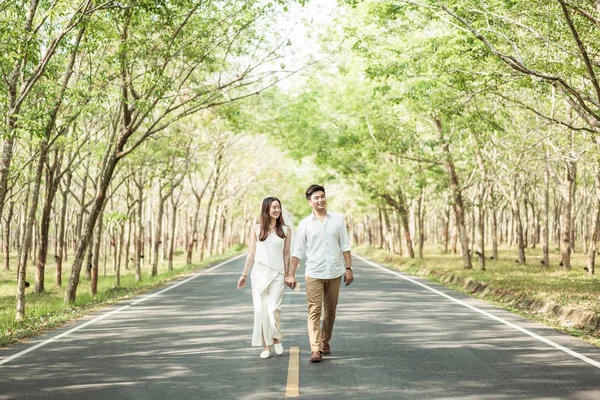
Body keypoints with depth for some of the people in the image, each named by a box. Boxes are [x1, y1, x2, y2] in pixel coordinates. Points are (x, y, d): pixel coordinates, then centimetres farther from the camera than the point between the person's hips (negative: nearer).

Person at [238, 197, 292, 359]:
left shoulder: (285, 230, 4)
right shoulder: (256, 229, 4)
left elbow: (286, 254, 7)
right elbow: (251, 253, 8)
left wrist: (287, 275, 6)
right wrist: (244, 274, 8)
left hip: (277, 274, -1)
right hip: (259, 273, 1)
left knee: (274, 308, -12)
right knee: (261, 309, 0)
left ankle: (276, 338, 14)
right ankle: (266, 346, 9)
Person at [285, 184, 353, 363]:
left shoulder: (338, 219, 3)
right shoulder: (304, 224, 1)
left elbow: (345, 246, 5)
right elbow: (298, 251, 2)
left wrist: (349, 268, 0)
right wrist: (291, 274, -2)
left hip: (335, 273, 2)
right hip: (314, 274, -2)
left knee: (330, 310, 11)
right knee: (314, 311, -9)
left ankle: (325, 341, 30)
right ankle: (315, 349, -13)